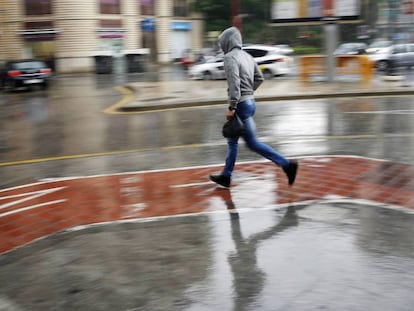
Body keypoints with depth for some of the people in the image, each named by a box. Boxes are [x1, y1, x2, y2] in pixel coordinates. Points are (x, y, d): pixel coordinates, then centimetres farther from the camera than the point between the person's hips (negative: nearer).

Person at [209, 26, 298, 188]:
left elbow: (234, 83, -23)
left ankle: (286, 164, -3)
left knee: (253, 143, -3)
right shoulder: (247, 56, 13)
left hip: (241, 104, -9)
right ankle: (226, 176, 23)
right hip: (250, 101, 9)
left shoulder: (230, 57, -13)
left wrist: (231, 107, -22)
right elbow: (259, 78, 16)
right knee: (232, 140, 16)